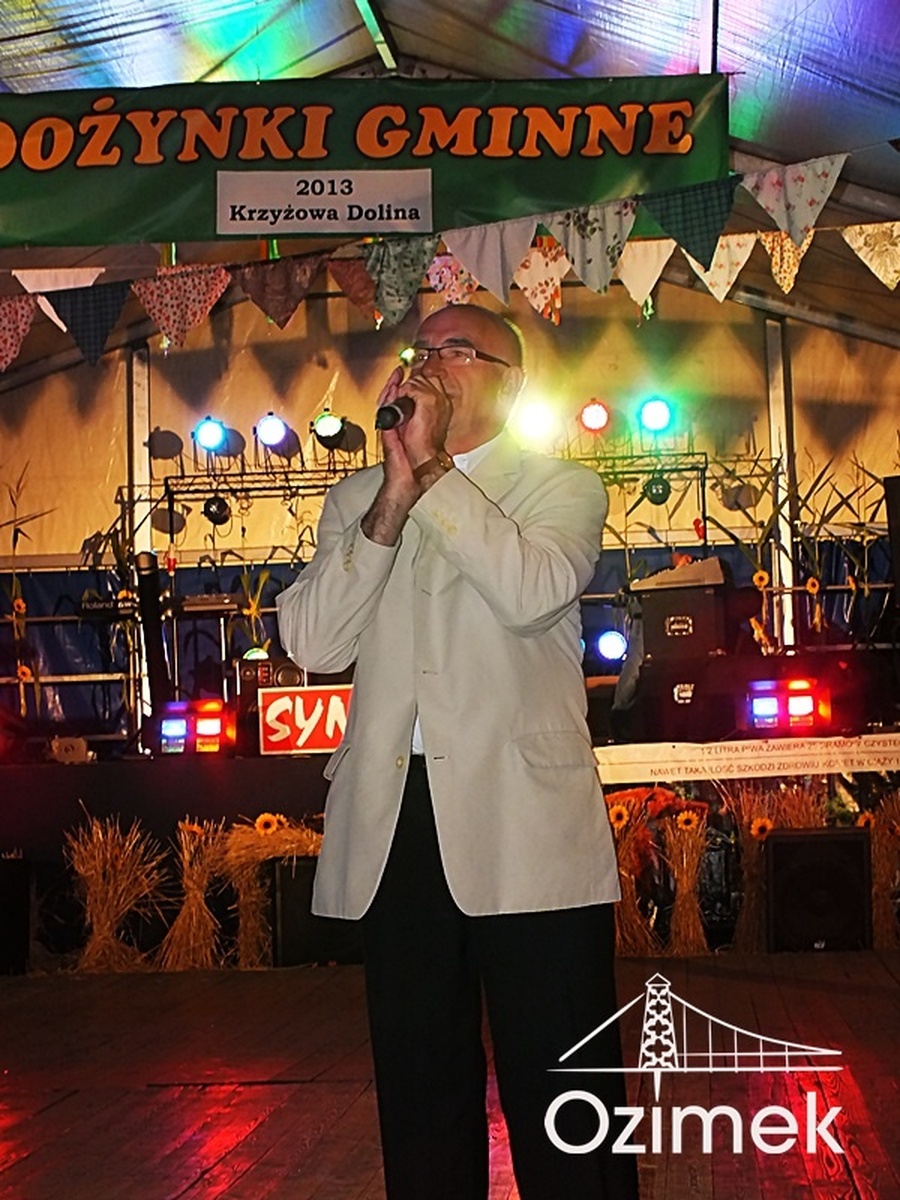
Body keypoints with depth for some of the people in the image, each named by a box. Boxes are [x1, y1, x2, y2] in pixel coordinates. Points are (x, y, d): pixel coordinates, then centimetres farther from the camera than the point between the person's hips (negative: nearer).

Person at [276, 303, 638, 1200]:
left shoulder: (562, 488, 7)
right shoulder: (355, 499, 16)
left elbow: (532, 593, -15)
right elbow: (313, 642, 0)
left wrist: (434, 469, -10)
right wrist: (393, 497, -9)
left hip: (523, 823, -3)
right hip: (394, 822, 4)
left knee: (559, 1093, 0)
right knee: (419, 1091, 12)